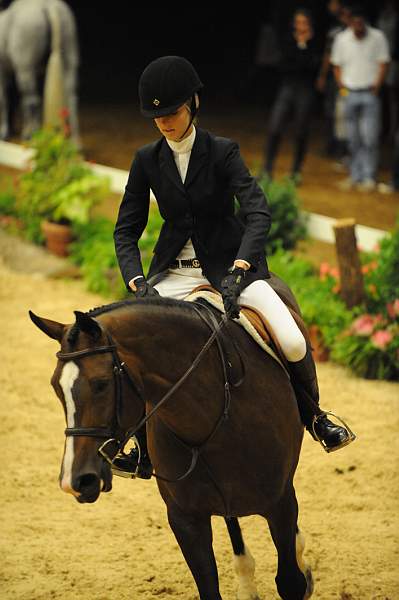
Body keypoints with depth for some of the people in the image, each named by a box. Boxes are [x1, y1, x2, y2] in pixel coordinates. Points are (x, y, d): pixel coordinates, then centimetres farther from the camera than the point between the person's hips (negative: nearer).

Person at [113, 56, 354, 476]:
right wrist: (136, 282, -15)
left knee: (293, 343, -22)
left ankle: (313, 414, 10)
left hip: (231, 265, -3)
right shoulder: (147, 161, 2)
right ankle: (146, 444, -2)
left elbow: (257, 212, -19)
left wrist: (238, 270, -35)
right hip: (175, 272, 3)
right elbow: (126, 229, 4)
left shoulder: (222, 153, -7)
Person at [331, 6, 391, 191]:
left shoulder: (378, 37, -4)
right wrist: (342, 88, 2)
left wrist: (376, 88, -7)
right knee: (352, 140, 6)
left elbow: (383, 64, 0)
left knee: (369, 138, -9)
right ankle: (355, 176, 14)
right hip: (349, 93, 2)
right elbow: (337, 65, 11)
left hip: (370, 93, -2)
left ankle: (369, 178, -4)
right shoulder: (341, 39, 2)